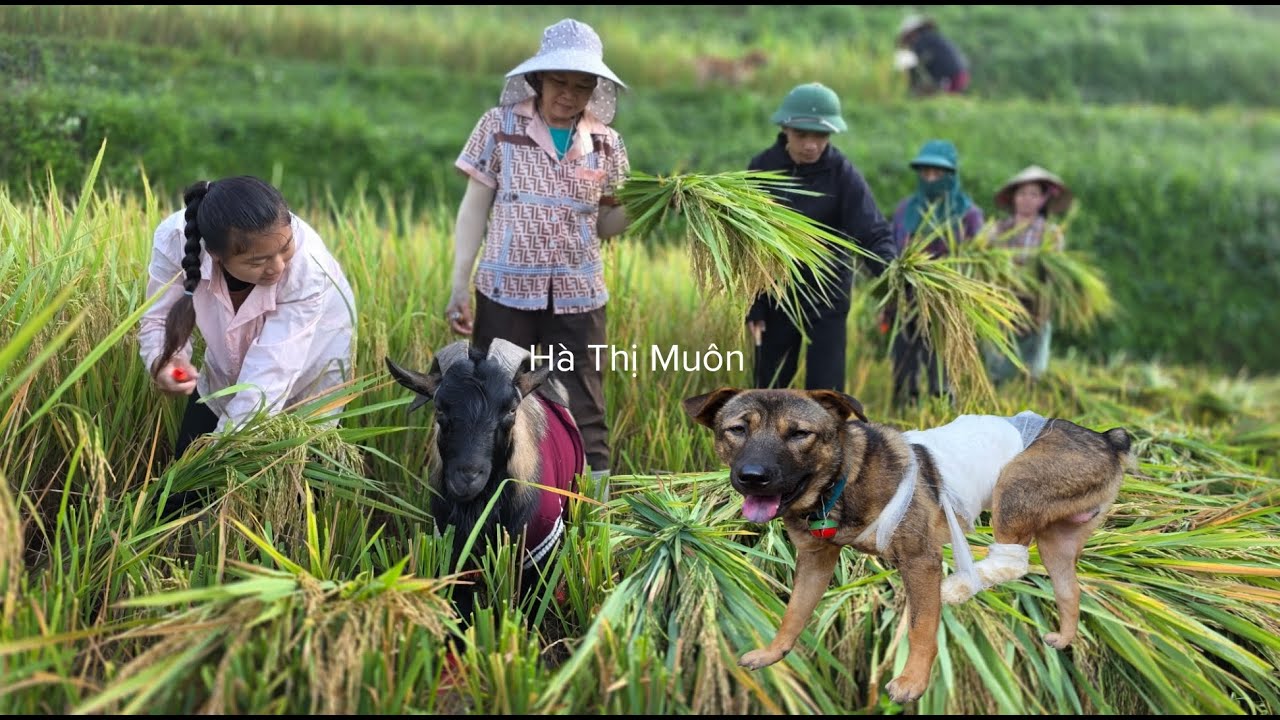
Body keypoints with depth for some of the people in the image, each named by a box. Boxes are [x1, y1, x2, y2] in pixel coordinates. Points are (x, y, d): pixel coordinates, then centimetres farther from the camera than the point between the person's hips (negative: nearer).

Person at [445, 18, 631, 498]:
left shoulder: (605, 143, 4)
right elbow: (474, 207, 2)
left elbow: (603, 224, 10)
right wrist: (459, 285, -2)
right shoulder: (500, 126, -2)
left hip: (578, 299, 1)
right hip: (505, 293, -1)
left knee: (584, 418, 2)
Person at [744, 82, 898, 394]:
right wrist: (751, 305, -4)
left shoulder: (843, 174, -12)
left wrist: (890, 270, -40)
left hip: (827, 297, -2)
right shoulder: (762, 169, -6)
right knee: (769, 386, 10)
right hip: (775, 295, 2)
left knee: (825, 388, -4)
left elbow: (873, 233, -19)